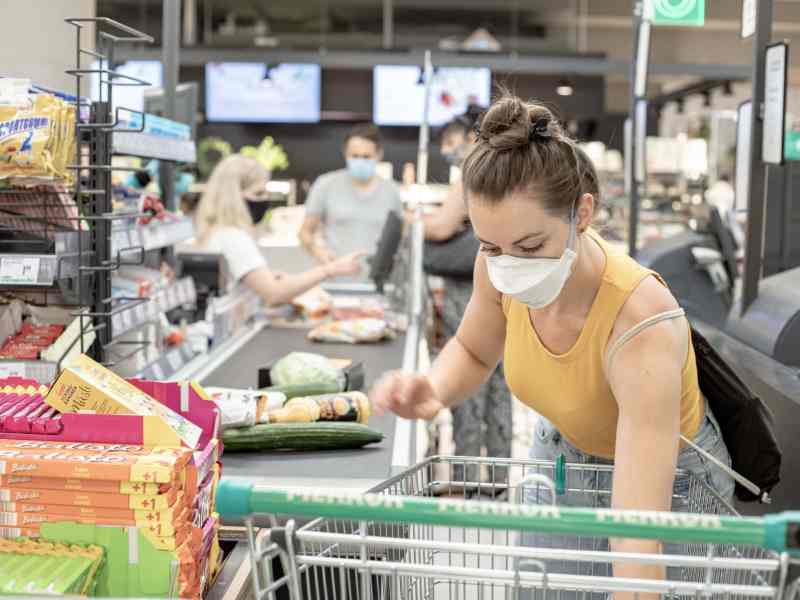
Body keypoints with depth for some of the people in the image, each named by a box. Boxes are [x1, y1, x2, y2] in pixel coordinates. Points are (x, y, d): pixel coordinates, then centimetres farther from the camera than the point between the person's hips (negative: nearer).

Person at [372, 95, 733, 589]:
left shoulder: (642, 326, -40)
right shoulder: (501, 269, -24)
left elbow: (639, 538, -43)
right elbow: (474, 352, 0)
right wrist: (433, 393, -22)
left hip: (668, 479, -4)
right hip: (562, 456, 5)